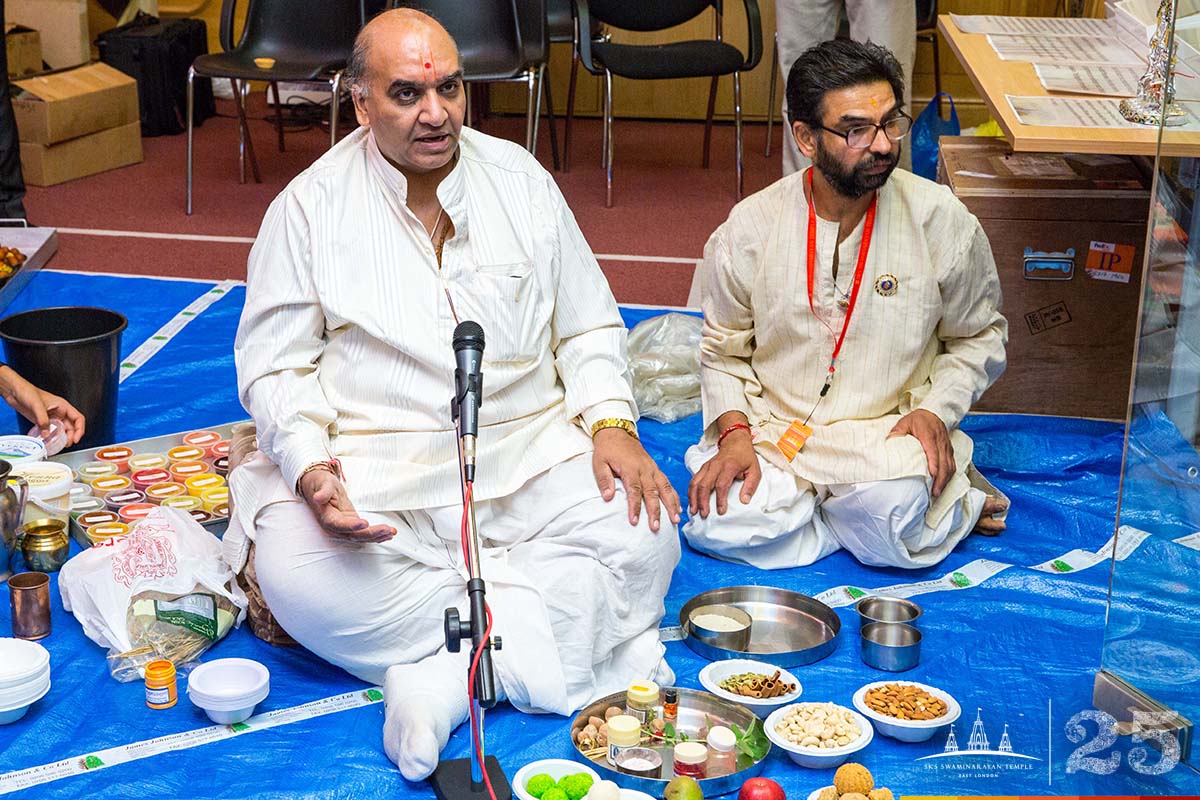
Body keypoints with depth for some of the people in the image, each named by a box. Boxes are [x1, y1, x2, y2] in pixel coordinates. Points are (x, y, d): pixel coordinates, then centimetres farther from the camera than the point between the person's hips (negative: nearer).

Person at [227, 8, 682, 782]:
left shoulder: (520, 178, 7)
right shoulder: (310, 207, 0)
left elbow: (588, 328, 12)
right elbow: (277, 367, 0)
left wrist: (612, 424, -7)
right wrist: (312, 468, -19)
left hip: (530, 450, 2)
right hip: (374, 468, -2)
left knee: (643, 538, -24)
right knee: (300, 578, -32)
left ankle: (450, 674, -21)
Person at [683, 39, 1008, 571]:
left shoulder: (943, 221, -4)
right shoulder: (750, 228, -3)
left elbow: (979, 337, 10)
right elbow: (724, 350, 8)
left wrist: (937, 408, -8)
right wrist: (734, 435, -9)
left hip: (887, 433, -2)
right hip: (773, 431, 2)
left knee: (894, 506, -36)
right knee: (716, 524, -27)